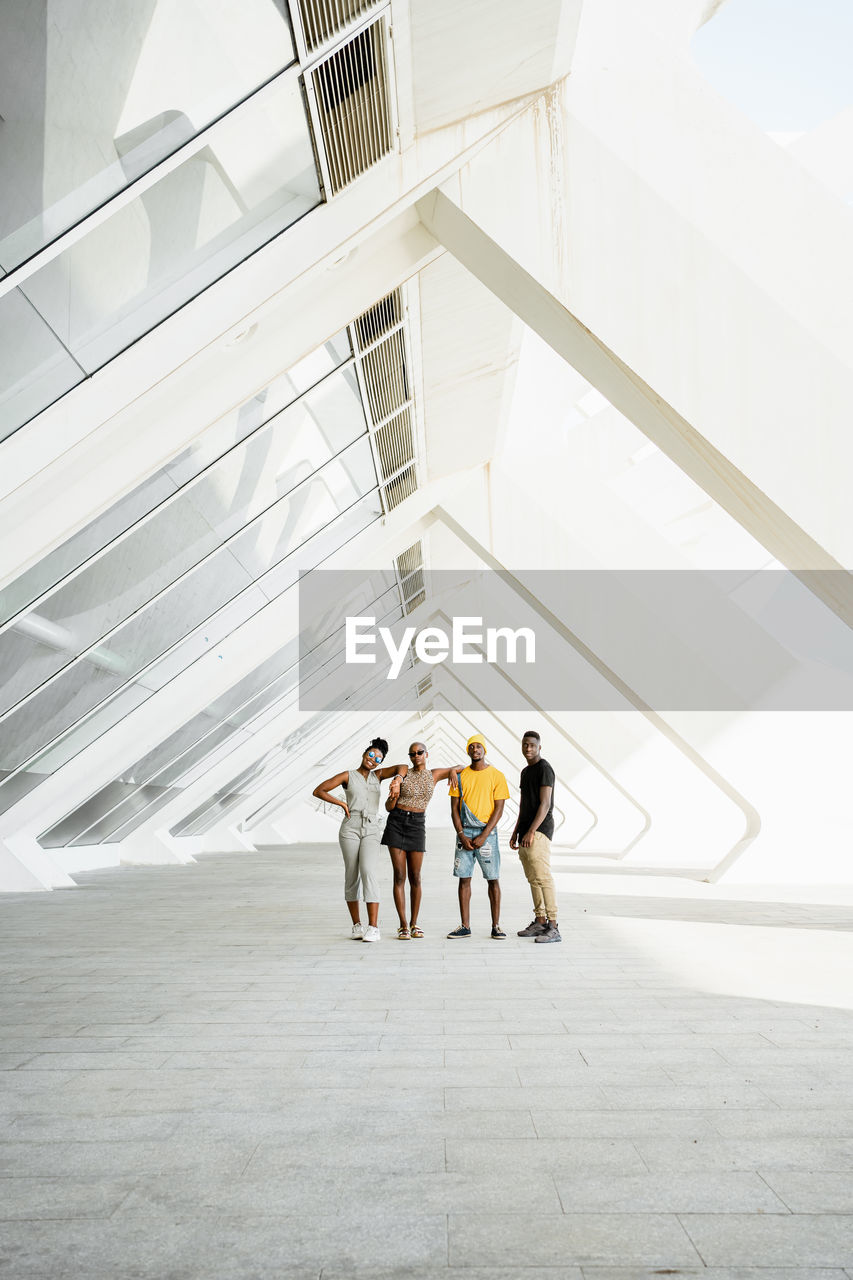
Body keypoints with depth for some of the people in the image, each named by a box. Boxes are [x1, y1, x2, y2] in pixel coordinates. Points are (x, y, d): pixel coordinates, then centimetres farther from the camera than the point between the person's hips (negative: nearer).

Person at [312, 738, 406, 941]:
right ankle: (357, 926, 14)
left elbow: (402, 767, 6)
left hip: (371, 830, 1)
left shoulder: (377, 775, 17)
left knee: (369, 873, -16)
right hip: (350, 827, -1)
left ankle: (373, 928, -18)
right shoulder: (347, 775, 9)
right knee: (351, 876, 2)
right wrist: (342, 803, -2)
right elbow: (318, 791, 5)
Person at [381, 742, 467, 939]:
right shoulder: (402, 775, 1)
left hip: (417, 825, 1)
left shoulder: (434, 775, 7)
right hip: (396, 822, -1)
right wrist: (394, 796, -23)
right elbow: (388, 807, -1)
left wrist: (453, 771, -7)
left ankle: (414, 924, 15)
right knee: (399, 876, -4)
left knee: (415, 877, 1)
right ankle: (403, 925, 1)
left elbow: (462, 766, 17)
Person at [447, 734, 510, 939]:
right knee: (464, 878, 2)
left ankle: (496, 926, 6)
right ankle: (465, 926, 7)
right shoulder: (460, 776, 8)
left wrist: (484, 836, -12)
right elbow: (454, 808, 7)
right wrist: (461, 835, -5)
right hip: (464, 832, 2)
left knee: (493, 879, -1)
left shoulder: (496, 775, 0)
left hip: (487, 832, -2)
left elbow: (499, 809, -4)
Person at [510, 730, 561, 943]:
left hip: (539, 830, -9)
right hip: (525, 833, 9)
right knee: (533, 878, 9)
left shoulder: (544, 769, -9)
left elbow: (545, 804, -17)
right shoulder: (525, 772, 20)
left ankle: (553, 927, -14)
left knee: (542, 877, -13)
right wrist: (516, 832, 19)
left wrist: (531, 832, -22)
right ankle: (540, 922, 14)